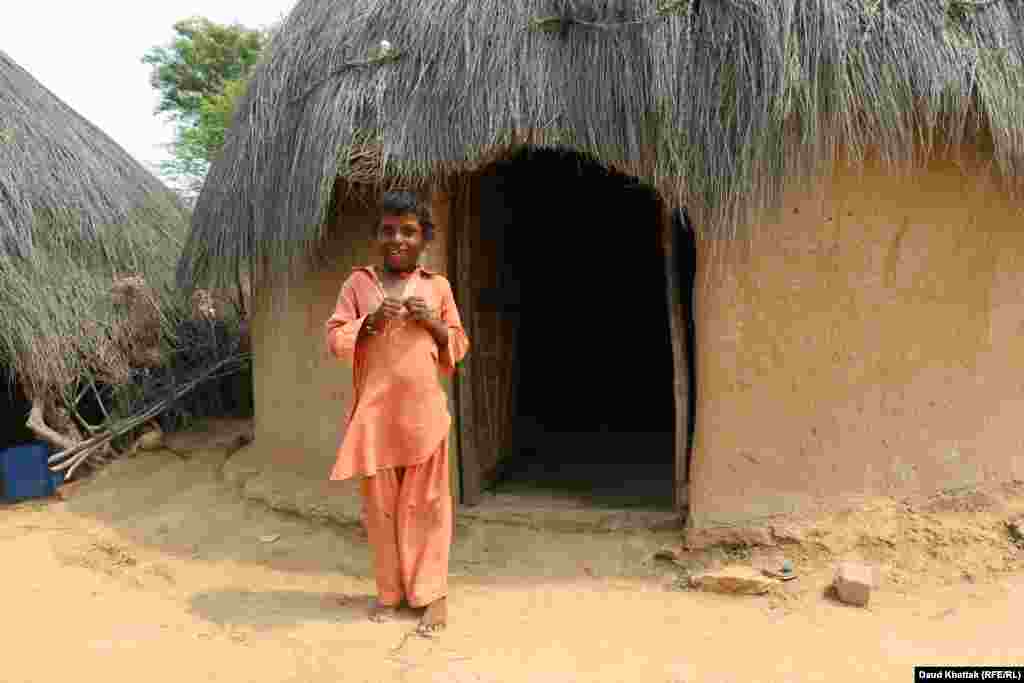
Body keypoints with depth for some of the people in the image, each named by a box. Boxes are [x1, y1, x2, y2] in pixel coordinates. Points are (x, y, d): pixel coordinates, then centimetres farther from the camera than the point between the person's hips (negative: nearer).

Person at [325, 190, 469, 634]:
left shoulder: (437, 286, 5)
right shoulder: (358, 282, 4)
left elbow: (458, 347, 9)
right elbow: (335, 341, 2)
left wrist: (432, 322, -9)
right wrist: (371, 321, -14)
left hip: (424, 410, 0)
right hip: (375, 411, 1)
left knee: (425, 501, 6)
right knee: (380, 502, 10)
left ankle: (432, 593, 20)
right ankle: (389, 590, 27)